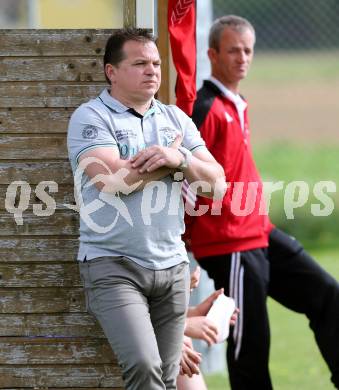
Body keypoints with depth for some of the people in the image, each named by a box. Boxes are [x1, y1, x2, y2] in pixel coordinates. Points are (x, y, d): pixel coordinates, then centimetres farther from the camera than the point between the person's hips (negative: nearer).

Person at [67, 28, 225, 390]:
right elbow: (112, 180, -20)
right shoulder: (91, 117, -4)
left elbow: (216, 182, 6)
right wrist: (169, 162, -6)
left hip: (172, 264, 6)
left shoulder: (176, 119, 13)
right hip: (113, 265, -5)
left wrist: (179, 158, -14)